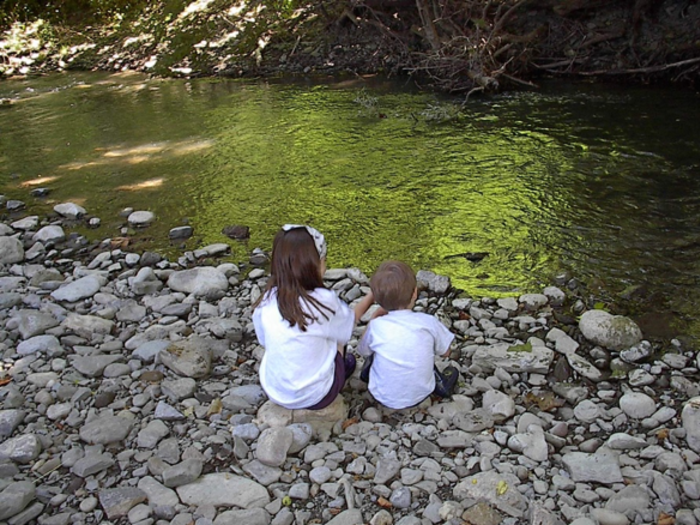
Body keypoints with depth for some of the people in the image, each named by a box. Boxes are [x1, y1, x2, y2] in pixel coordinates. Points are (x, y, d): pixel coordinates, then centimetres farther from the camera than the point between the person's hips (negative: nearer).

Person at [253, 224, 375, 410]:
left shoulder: (267, 301, -11)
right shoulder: (324, 301, -21)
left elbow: (264, 340, 6)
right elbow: (349, 322, -1)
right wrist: (371, 297, 17)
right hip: (314, 397, -4)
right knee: (337, 331, 12)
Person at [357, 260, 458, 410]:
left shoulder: (376, 326, -18)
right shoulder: (428, 322, -17)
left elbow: (362, 351, 3)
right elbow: (445, 352, 2)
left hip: (385, 398, 0)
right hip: (420, 395, 0)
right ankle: (440, 383, 14)